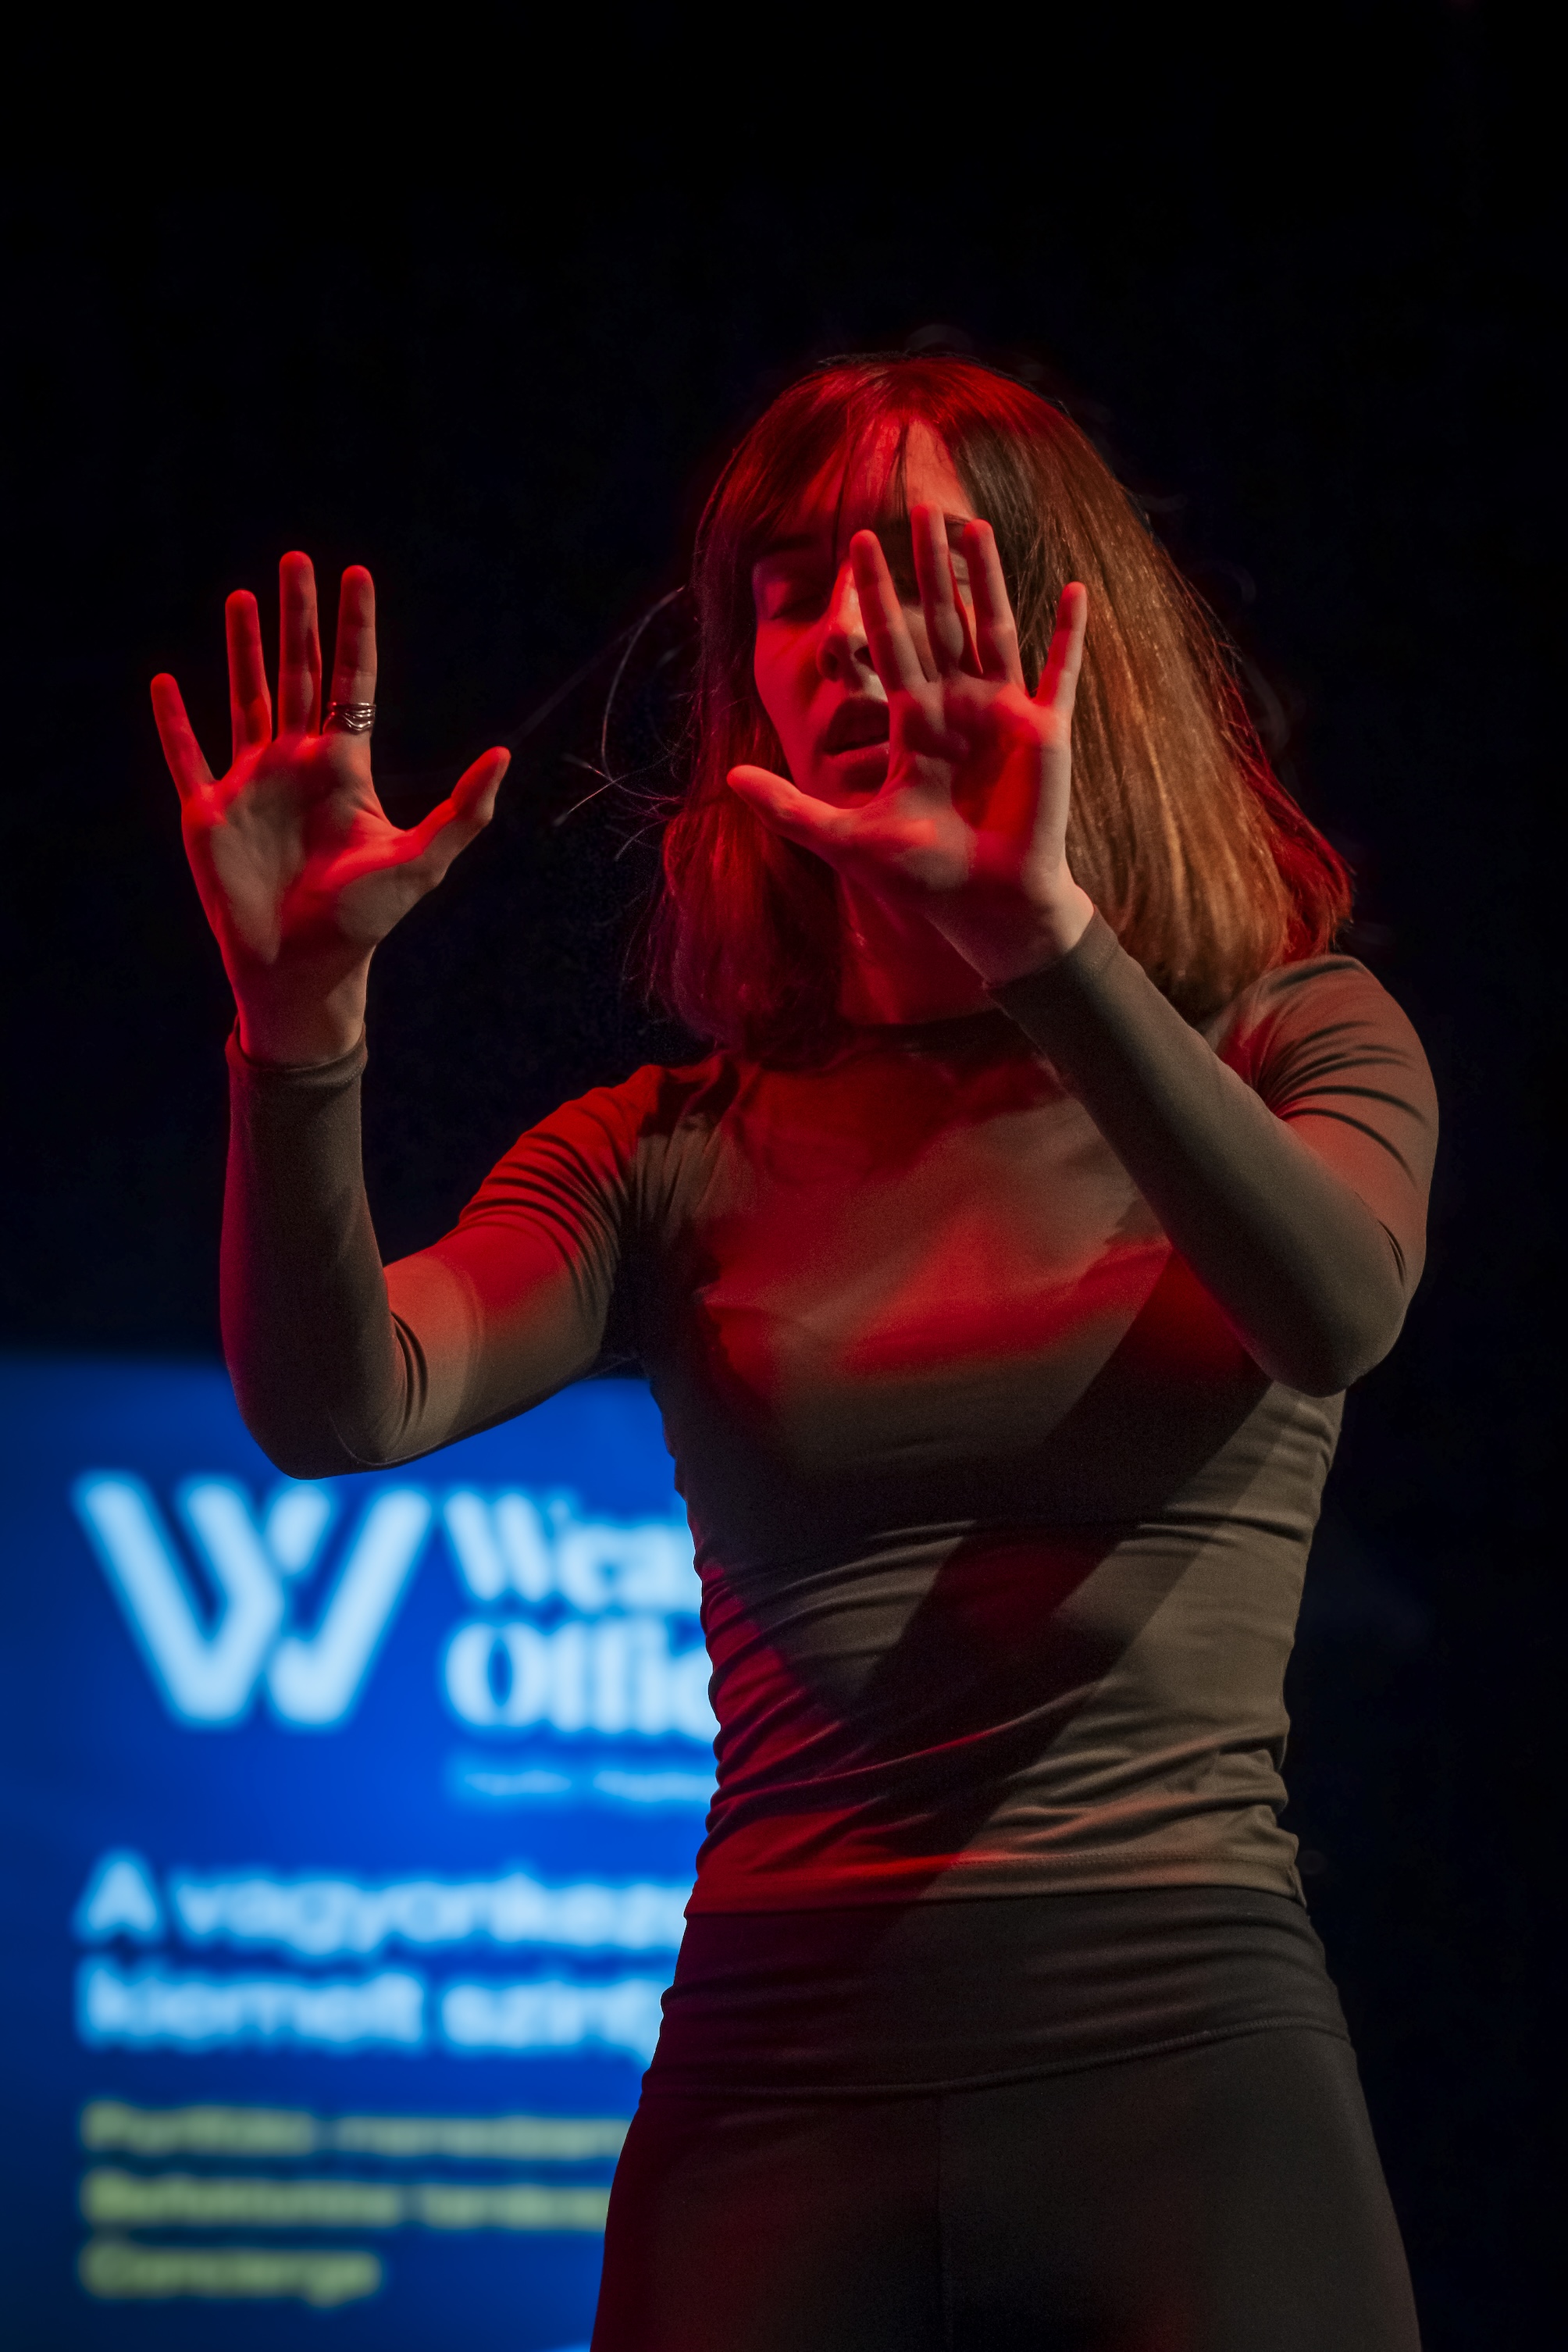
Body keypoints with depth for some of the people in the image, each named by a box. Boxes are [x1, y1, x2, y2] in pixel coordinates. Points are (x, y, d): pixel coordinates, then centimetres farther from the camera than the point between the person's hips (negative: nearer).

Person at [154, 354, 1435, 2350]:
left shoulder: (1290, 1048, 8)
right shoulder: (671, 1155, 11)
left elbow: (1338, 1314, -15)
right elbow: (336, 1408, -5)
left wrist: (1047, 937, -29)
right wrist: (303, 1020, -22)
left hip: (1184, 2061, -1)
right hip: (782, 2097, 1)